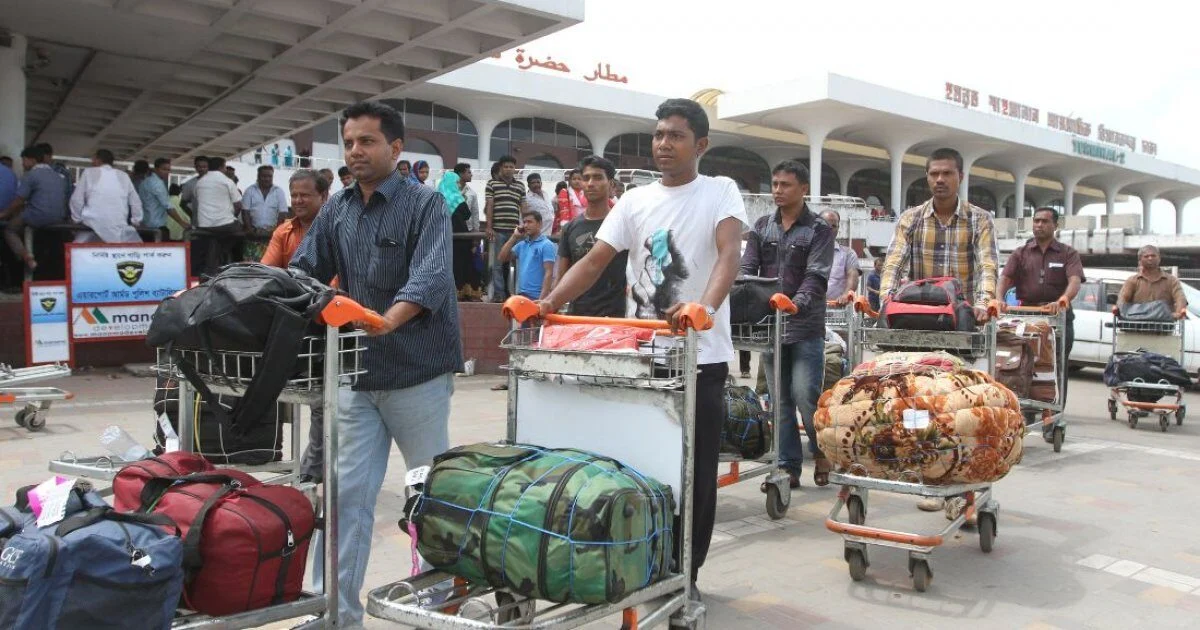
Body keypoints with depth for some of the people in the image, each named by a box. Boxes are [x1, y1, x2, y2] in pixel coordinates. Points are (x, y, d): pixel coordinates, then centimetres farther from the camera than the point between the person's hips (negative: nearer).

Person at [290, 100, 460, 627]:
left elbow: (431, 277, -23)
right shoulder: (337, 210, 9)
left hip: (417, 372, -4)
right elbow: (302, 272, 7)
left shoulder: (426, 203, -8)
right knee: (347, 493, 5)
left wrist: (388, 321, -40)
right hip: (357, 373, 5)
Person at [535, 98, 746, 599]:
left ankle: (685, 573, 22)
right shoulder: (635, 201, 9)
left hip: (701, 357, -3)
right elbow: (594, 261, 3)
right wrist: (550, 302, -14)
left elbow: (729, 255, -18)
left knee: (696, 470, 6)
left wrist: (705, 307, -37)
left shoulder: (721, 192, -1)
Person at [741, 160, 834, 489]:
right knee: (781, 399, 8)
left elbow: (817, 276, -12)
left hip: (806, 326, -4)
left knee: (805, 395, -6)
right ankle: (788, 467, 16)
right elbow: (747, 270, 5)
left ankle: (822, 452, 20)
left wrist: (797, 304, -29)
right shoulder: (762, 227, 11)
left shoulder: (819, 229, -1)